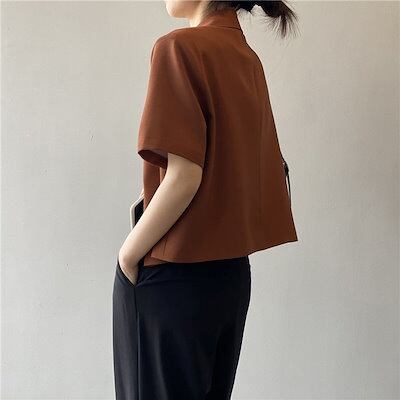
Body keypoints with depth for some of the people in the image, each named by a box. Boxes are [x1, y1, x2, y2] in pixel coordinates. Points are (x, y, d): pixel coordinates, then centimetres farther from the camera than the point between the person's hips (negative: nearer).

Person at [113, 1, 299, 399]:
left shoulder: (180, 46, -14)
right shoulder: (249, 59, 9)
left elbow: (184, 175, -20)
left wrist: (128, 254, -10)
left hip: (171, 277, -8)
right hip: (233, 272, 8)